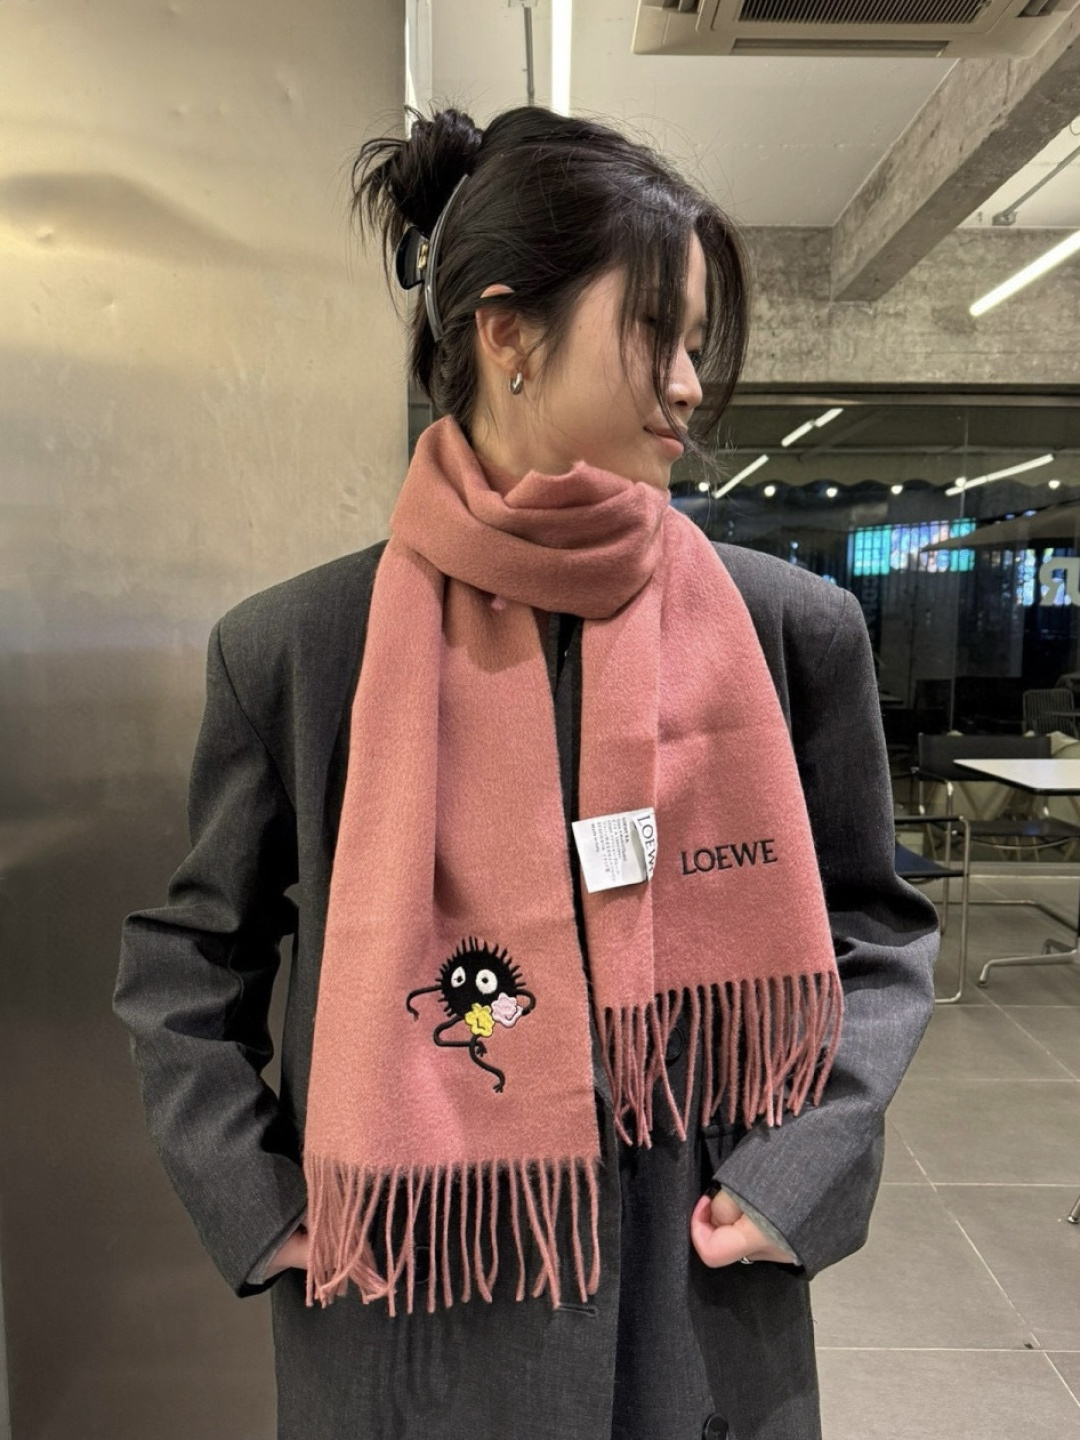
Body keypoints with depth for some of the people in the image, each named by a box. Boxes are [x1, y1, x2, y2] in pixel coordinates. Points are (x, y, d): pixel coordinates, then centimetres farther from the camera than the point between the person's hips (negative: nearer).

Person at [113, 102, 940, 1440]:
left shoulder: (795, 629, -7)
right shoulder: (292, 649, -10)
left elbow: (876, 929, 4)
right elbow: (185, 962, 3)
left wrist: (801, 1168, -8)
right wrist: (255, 1206, -5)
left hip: (706, 1313, 2)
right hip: (401, 1319, 0)